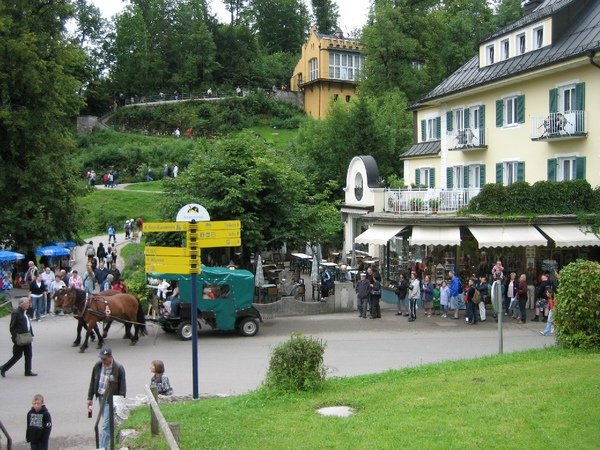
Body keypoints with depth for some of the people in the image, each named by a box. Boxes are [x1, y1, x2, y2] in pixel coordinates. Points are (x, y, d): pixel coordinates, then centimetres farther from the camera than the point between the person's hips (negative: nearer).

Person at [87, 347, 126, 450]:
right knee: (108, 423, 19)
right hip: (101, 397, 6)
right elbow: (92, 382, 9)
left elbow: (122, 387, -12)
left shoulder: (119, 369, -17)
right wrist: (90, 398, 10)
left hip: (111, 400, -6)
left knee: (106, 425, -7)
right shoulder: (98, 366, -2)